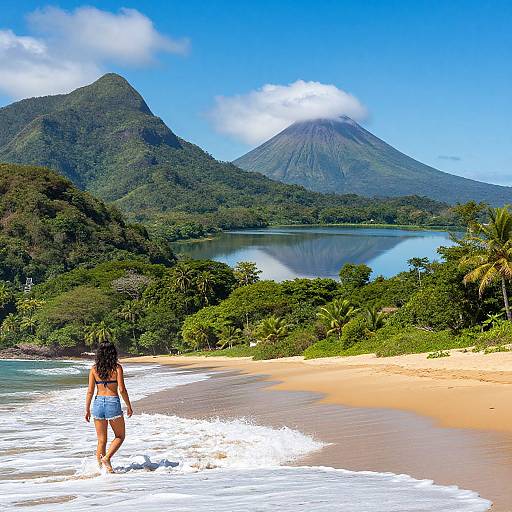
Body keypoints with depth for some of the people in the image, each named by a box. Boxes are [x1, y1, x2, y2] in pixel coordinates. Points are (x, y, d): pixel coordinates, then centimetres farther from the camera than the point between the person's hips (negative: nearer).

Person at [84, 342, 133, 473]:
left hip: (98, 403, 3)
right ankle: (106, 458, -7)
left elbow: (90, 391, 2)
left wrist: (87, 409, 9)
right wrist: (129, 406, 2)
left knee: (101, 440, 12)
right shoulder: (117, 368, -6)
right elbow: (122, 389, -9)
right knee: (120, 436, 13)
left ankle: (102, 467, 12)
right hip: (113, 403, -3)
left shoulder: (94, 369, 2)